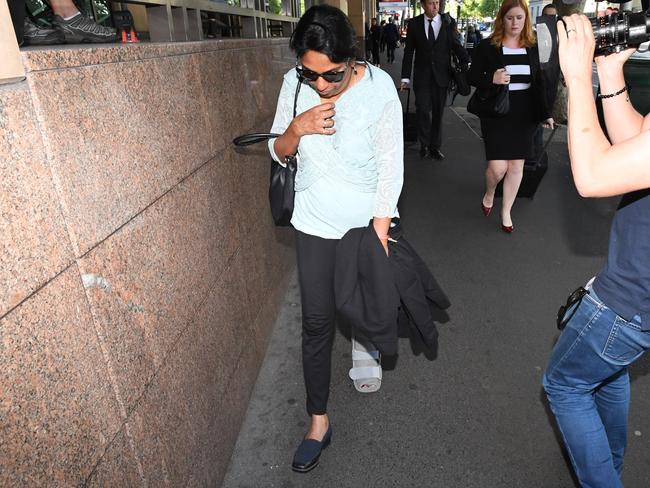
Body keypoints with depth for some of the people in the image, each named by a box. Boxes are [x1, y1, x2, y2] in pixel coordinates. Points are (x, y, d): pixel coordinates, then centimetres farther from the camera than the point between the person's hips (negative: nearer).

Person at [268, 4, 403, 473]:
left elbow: (390, 167, -14)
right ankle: (319, 420, 22)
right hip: (316, 220, 2)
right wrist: (297, 128, -21)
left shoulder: (379, 88, -18)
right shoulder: (295, 83, -9)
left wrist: (378, 234, -14)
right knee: (316, 321, 5)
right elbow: (279, 153, 1)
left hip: (369, 215, -1)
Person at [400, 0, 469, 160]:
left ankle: (435, 147, 20)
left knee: (438, 112, 8)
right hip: (422, 76, -1)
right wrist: (405, 77, -2)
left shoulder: (448, 22, 2)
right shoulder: (414, 23, 1)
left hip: (441, 76, 1)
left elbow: (456, 46, 2)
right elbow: (408, 52, 3)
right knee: (423, 111, -6)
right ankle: (424, 145, 14)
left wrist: (468, 63, -13)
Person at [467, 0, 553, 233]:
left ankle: (506, 211, 22)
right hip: (496, 114, -3)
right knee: (498, 167, -8)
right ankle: (489, 194, 27)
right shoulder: (488, 46, -5)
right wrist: (491, 79, -23)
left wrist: (544, 114, 1)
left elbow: (537, 84, 9)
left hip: (523, 116, 3)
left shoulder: (532, 47, 5)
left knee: (516, 165, 6)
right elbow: (472, 77, -2)